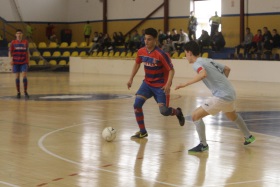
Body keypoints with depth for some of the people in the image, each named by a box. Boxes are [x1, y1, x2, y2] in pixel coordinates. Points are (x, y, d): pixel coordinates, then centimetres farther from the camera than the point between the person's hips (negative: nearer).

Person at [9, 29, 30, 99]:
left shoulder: (25, 42, 4)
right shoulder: (13, 42, 1)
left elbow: (27, 52, 11)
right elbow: (10, 52, 3)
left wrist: (28, 61, 10)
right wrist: (11, 59, -12)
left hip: (24, 62, 0)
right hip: (16, 62, 0)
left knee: (25, 76, -8)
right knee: (17, 77, 3)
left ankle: (25, 92, 1)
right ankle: (18, 93, 11)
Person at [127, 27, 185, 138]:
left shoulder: (161, 54, -24)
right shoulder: (141, 52, -6)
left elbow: (171, 70, -19)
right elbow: (137, 64, 14)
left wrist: (168, 84, -33)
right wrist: (131, 79, 9)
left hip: (160, 86, -5)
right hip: (147, 84, 5)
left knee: (164, 111, -9)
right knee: (137, 104, -13)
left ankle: (177, 112, 28)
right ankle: (142, 132, 1)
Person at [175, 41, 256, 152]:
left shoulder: (197, 63, -10)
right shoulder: (208, 61, 15)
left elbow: (203, 74, -33)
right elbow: (227, 69, 22)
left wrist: (185, 84, -29)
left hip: (221, 96, -9)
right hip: (231, 93, 9)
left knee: (196, 116, -6)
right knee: (232, 116, 37)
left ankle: (203, 145, 1)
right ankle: (249, 137, 53)